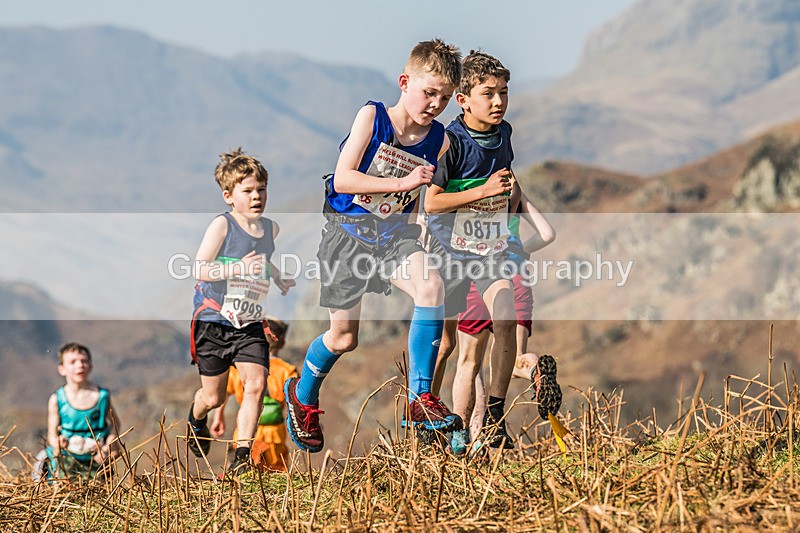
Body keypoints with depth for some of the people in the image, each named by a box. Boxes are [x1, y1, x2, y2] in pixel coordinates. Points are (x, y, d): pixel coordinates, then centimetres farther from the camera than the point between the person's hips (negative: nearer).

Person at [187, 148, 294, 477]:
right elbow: (199, 269, -20)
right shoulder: (222, 226, -12)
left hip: (249, 325, 4)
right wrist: (238, 268, -30)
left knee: (256, 384, -17)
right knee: (214, 397, 8)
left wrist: (279, 280, 19)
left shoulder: (270, 228, 8)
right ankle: (196, 419, 45)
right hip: (214, 321, -4)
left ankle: (242, 455, -13)